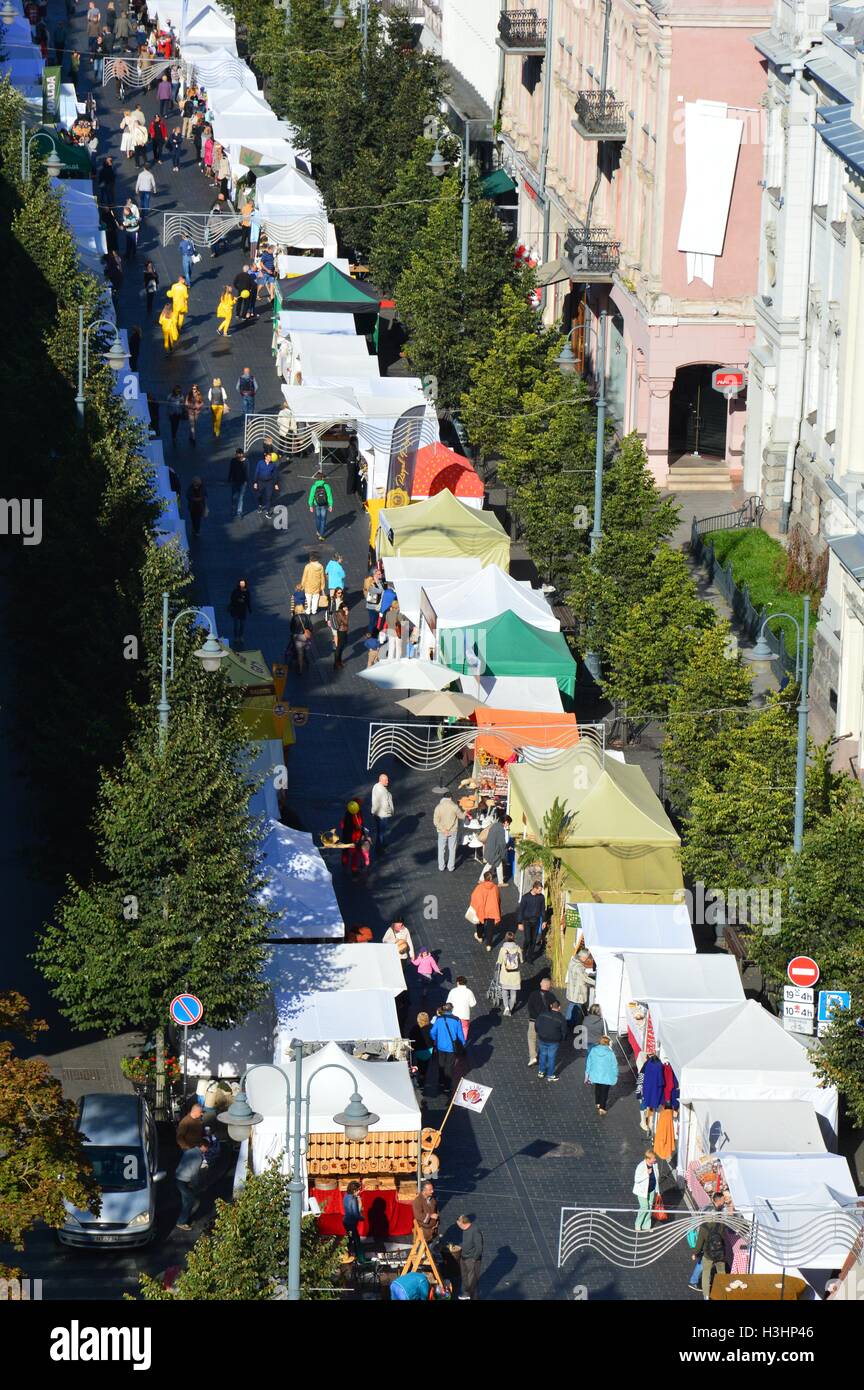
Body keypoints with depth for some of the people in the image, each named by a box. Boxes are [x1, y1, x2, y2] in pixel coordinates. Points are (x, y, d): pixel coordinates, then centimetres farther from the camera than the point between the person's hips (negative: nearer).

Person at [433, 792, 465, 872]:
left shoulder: (438, 807, -13)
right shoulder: (454, 806, -14)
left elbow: (435, 821, -16)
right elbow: (462, 816, 1)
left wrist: (443, 830, -12)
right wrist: (465, 813, 23)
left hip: (442, 832, 0)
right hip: (453, 832, 0)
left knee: (441, 850, 15)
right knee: (452, 849, 14)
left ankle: (441, 868, 21)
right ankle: (451, 867, 21)